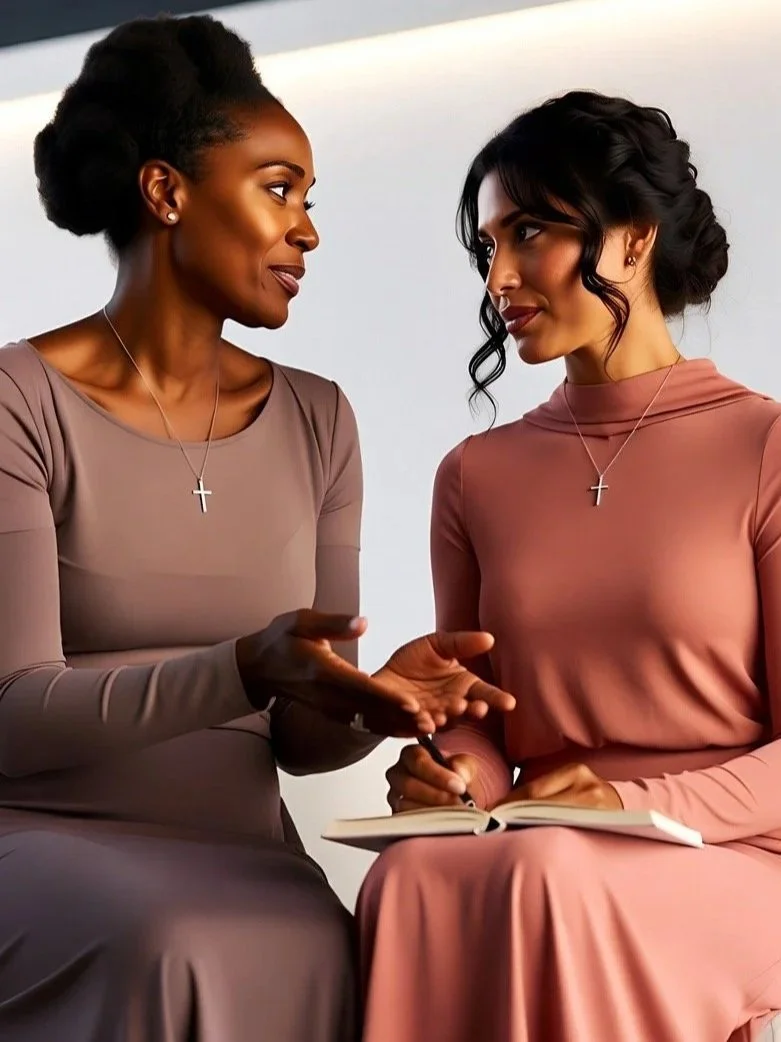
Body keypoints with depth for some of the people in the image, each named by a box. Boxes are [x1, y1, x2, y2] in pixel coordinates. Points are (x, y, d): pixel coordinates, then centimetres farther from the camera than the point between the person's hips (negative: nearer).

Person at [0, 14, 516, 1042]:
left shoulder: (316, 422, 8)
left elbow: (295, 735, 8)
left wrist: (366, 703, -15)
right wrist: (245, 670, -28)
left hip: (241, 856, 4)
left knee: (312, 957, -29)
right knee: (176, 956, -35)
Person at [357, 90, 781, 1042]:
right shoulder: (476, 476, 14)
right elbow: (475, 712, 14)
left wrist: (638, 804, -19)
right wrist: (454, 774, -9)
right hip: (535, 856, 3)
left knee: (546, 882, -36)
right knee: (414, 881, -32)